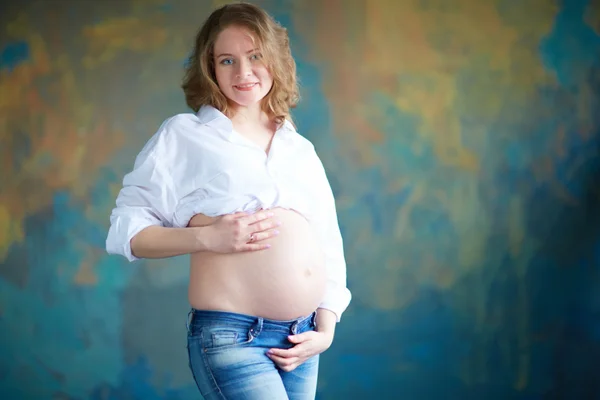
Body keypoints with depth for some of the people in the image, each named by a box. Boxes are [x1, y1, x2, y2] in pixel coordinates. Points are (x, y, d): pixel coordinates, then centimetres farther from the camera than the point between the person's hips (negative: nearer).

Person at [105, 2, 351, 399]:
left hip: (300, 341, 5)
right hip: (230, 336, -5)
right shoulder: (184, 135, 4)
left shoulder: (301, 150, 16)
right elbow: (126, 230, 0)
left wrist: (326, 330, 5)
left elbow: (330, 247, 17)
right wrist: (206, 237, -14)